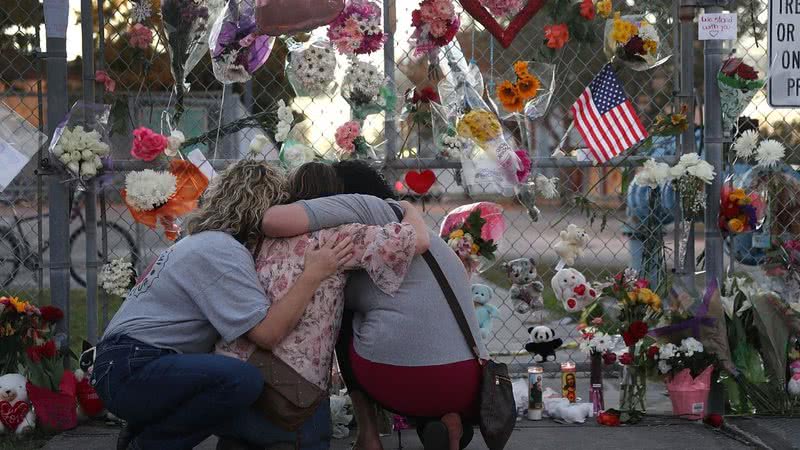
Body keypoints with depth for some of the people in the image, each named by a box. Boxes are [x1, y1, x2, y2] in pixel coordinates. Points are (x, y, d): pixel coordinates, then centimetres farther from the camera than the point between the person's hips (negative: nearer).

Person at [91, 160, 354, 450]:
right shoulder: (221, 249, -14)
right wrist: (314, 274, -18)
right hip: (131, 371, -10)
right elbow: (267, 333, -21)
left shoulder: (206, 242, 18)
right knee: (243, 379, -32)